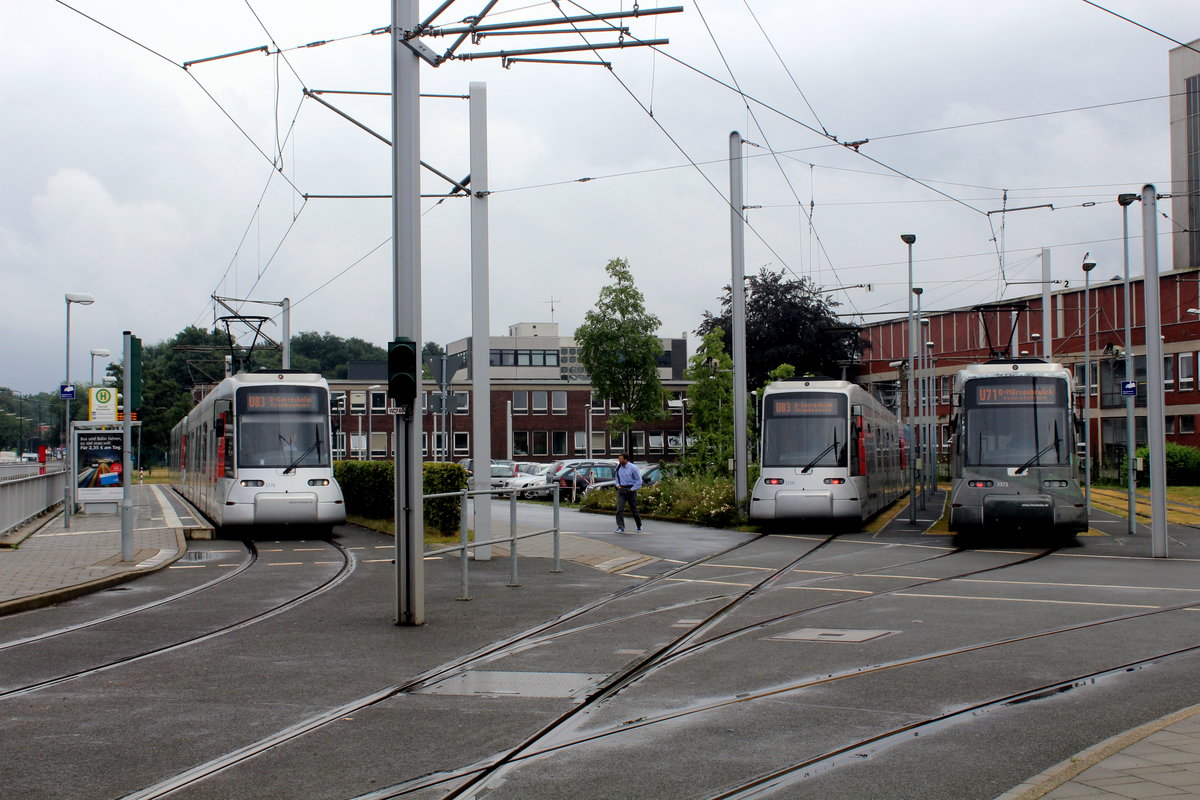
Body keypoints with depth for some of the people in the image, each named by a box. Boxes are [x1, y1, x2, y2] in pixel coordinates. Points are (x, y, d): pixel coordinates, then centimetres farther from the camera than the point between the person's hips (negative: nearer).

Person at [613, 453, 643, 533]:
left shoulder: (633, 468, -10)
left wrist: (632, 489, -10)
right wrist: (618, 485, 8)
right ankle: (620, 528, -16)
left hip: (630, 489, -3)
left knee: (634, 508, 8)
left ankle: (639, 526, 28)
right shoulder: (618, 467, 4)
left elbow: (639, 480, -5)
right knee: (619, 508, -13)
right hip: (621, 489, 3)